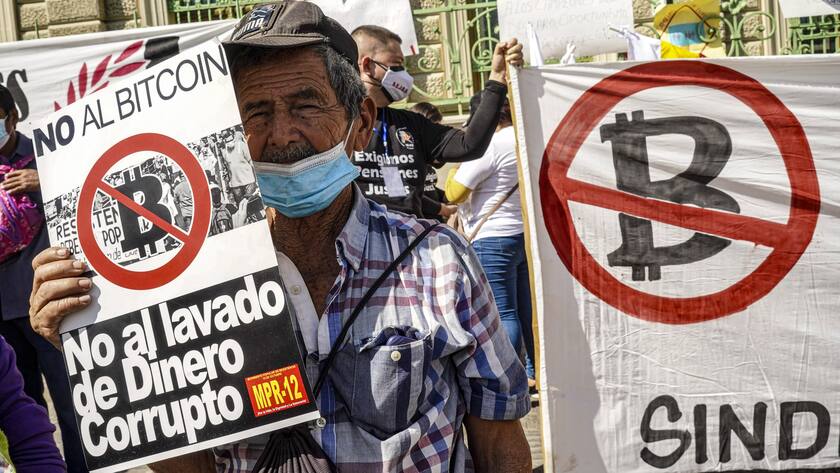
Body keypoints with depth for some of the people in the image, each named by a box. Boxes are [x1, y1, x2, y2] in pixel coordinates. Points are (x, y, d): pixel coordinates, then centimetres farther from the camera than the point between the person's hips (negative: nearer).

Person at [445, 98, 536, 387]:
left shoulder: (490, 145, -15)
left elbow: (454, 193, -13)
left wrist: (458, 165, 3)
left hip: (494, 238, -8)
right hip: (530, 235, 8)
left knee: (503, 313, -6)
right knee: (529, 309, 11)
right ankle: (535, 374, 16)